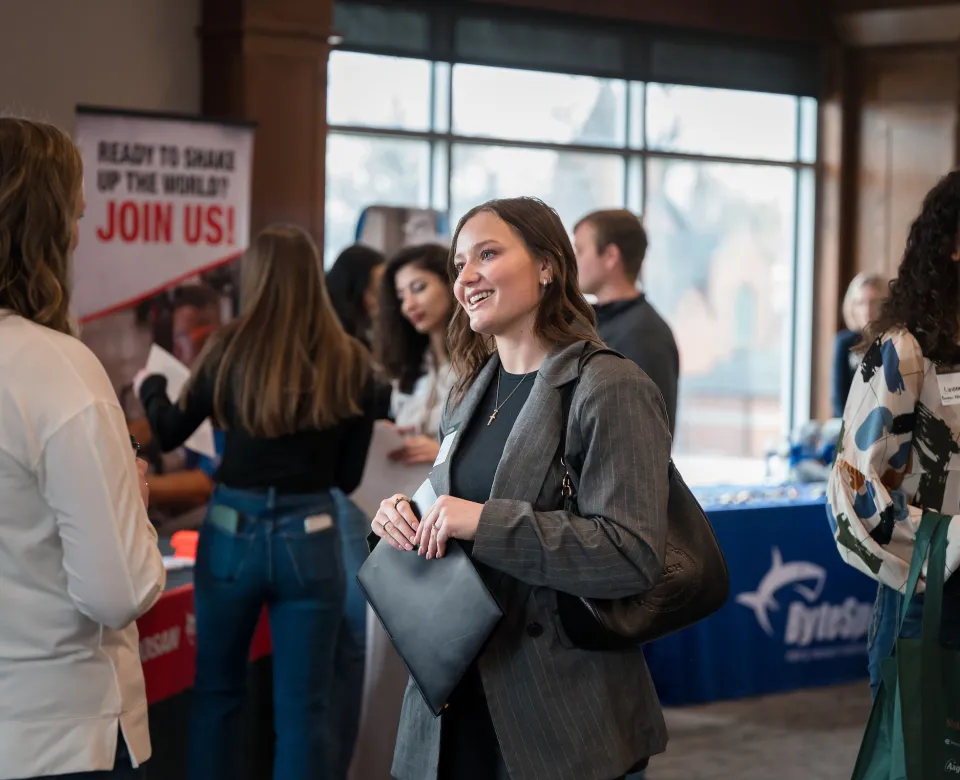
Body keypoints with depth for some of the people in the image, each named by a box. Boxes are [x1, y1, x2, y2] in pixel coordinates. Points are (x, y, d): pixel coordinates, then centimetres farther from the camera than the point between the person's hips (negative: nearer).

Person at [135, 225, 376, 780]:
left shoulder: (231, 350, -4)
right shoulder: (352, 363, -3)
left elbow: (168, 434, 9)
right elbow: (350, 475, 3)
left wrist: (151, 388, 29)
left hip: (233, 530, 1)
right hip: (311, 536, 0)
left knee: (217, 692, 17)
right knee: (302, 708, 4)